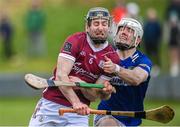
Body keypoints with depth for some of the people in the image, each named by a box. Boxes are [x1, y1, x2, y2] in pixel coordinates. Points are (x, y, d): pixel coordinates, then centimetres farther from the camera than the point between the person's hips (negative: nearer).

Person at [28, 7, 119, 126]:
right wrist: (76, 102, -33)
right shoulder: (75, 41, -9)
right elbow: (61, 75, -20)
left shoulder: (112, 58, -3)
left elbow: (93, 96, -2)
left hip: (79, 112, 2)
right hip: (51, 104, -2)